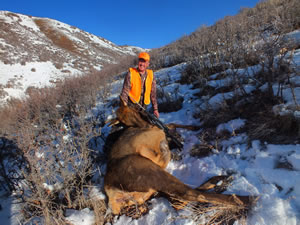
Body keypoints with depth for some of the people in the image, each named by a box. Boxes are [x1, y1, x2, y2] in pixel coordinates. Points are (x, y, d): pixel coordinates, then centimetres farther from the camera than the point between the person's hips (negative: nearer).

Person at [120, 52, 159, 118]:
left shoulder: (151, 75, 1)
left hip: (143, 106, 4)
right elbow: (125, 92, -10)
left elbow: (153, 93, 7)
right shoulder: (131, 73, -9)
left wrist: (155, 109, 7)